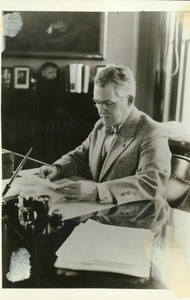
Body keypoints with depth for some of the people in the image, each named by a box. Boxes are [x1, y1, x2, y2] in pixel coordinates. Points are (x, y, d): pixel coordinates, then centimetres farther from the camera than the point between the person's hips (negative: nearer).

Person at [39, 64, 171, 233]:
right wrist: (57, 168, 0)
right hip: (98, 210, 7)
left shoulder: (153, 134, -14)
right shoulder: (101, 126, 11)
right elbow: (80, 156, 23)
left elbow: (152, 183, -28)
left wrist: (97, 190, -37)